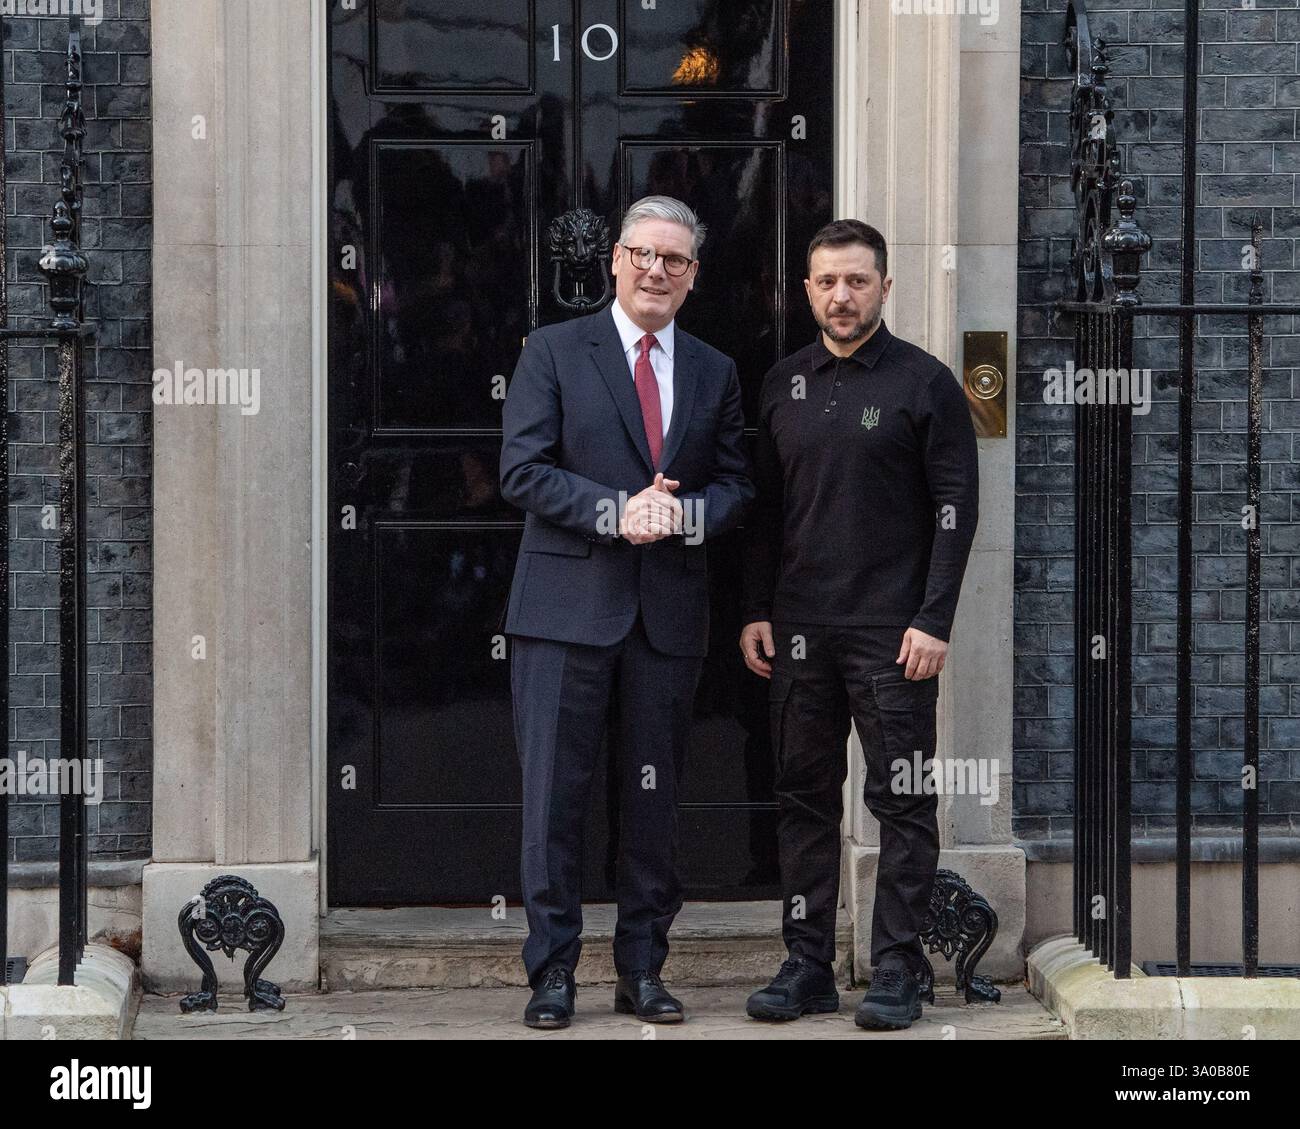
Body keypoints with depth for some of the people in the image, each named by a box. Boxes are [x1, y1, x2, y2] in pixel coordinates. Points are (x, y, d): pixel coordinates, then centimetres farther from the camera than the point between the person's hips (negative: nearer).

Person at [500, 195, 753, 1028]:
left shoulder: (715, 373, 14)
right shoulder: (555, 351, 3)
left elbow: (736, 484, 12)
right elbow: (522, 469, -5)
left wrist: (686, 513, -10)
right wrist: (616, 512, -16)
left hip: (669, 614, 3)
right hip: (569, 606, -3)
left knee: (655, 796, 7)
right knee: (556, 794, -3)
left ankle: (643, 970, 15)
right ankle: (553, 970, 4)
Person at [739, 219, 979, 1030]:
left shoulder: (925, 383, -2)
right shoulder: (783, 386, 11)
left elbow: (956, 506, -5)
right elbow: (765, 507, 15)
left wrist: (934, 620, -12)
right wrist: (756, 611, 7)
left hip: (893, 632, -4)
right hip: (800, 629, 5)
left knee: (903, 803, -1)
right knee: (805, 798, 7)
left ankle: (898, 971, 4)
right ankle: (808, 966, 14)